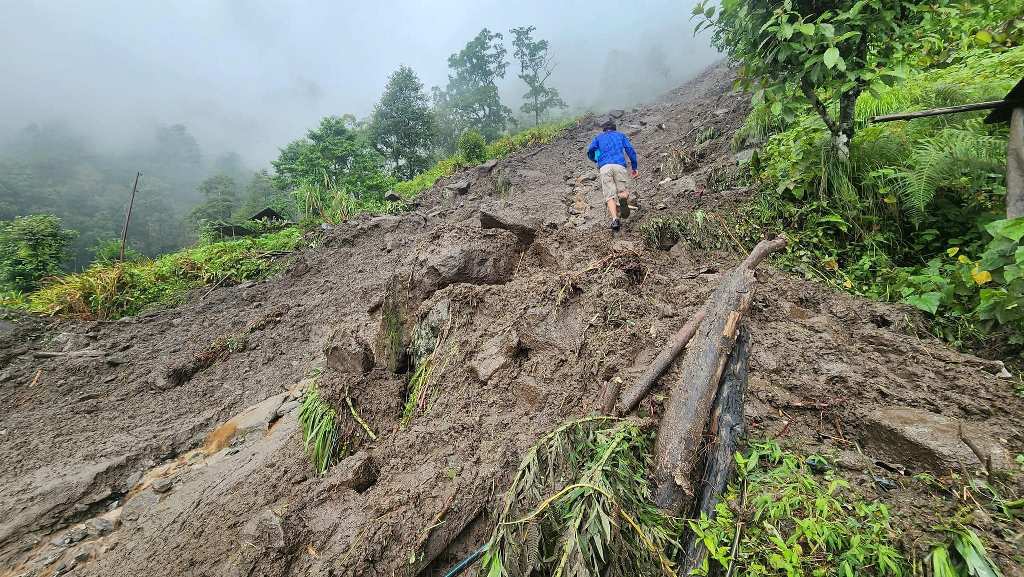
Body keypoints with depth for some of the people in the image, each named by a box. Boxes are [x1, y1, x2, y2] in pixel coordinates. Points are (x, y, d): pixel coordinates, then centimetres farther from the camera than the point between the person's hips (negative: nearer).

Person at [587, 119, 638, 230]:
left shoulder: (598, 137, 27)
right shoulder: (621, 135, 28)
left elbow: (590, 151, 10)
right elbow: (630, 150, 12)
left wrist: (595, 160, 31)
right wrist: (634, 167, 15)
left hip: (604, 167, 0)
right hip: (619, 166, 1)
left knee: (610, 195, -5)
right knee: (622, 191, 8)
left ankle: (615, 219, -27)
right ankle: (623, 196, -30)